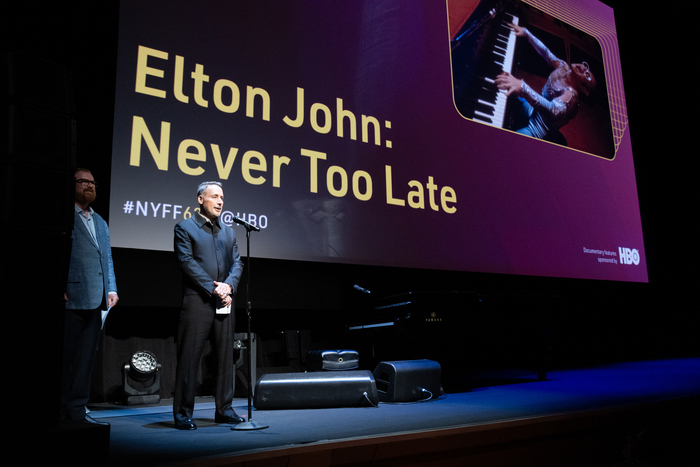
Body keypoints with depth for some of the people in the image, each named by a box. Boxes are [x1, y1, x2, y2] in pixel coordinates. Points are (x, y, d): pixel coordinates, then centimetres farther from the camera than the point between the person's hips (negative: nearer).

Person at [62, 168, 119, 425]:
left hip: (95, 301, 7)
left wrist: (111, 289, 9)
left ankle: (77, 410, 16)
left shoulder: (100, 222, 21)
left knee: (86, 358, 8)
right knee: (65, 357, 1)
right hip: (71, 300, -6)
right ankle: (61, 411, 10)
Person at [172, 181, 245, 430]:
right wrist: (213, 288, -15)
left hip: (224, 302, 5)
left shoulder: (228, 231, 19)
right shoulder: (185, 228, 3)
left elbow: (237, 262, 11)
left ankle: (224, 409, 18)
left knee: (225, 356, 8)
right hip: (197, 300, -5)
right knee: (189, 357, -1)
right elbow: (187, 262, -8)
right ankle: (183, 413, 8)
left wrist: (228, 285, -9)